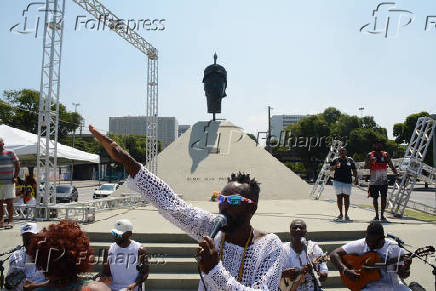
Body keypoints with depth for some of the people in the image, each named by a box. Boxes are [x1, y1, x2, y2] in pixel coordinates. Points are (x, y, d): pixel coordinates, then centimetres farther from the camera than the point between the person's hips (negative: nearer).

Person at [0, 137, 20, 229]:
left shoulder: (10, 153, 1)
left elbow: (17, 165, 4)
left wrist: (15, 177, -3)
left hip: (9, 182, -3)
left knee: (9, 201, -6)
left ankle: (10, 221, -3)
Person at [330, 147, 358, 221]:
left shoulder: (350, 160, 10)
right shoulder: (336, 160, 5)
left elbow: (354, 170, 13)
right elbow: (331, 169, -2)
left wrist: (356, 178, 3)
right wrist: (335, 166, -21)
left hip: (347, 181, 1)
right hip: (338, 181, -1)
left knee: (346, 198, 2)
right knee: (339, 197, 1)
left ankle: (346, 214, 13)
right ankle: (340, 214, 12)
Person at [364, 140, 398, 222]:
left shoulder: (385, 155, 7)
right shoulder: (370, 155, 1)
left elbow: (391, 165, 6)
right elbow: (366, 167, -4)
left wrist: (396, 174, -8)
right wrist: (371, 162, -23)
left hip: (383, 180, 1)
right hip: (374, 181, -1)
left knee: (384, 198, -3)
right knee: (375, 197, 7)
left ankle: (382, 215, 6)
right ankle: (376, 215, 20)